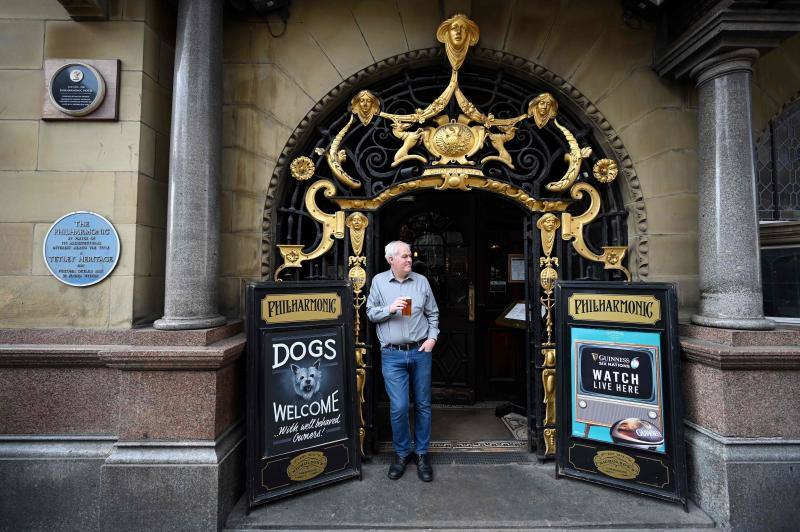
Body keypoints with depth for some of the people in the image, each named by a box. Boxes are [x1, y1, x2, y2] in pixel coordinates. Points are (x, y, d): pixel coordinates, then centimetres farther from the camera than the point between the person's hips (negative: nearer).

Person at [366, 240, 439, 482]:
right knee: (398, 407, -2)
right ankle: (401, 453, 22)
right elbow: (370, 313, 4)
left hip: (420, 352, 2)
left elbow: (433, 313, 10)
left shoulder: (421, 281, 5)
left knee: (422, 405, 10)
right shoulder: (378, 281, 2)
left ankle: (422, 453, 27)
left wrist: (432, 337, -2)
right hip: (392, 355, -1)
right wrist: (389, 309, -13)